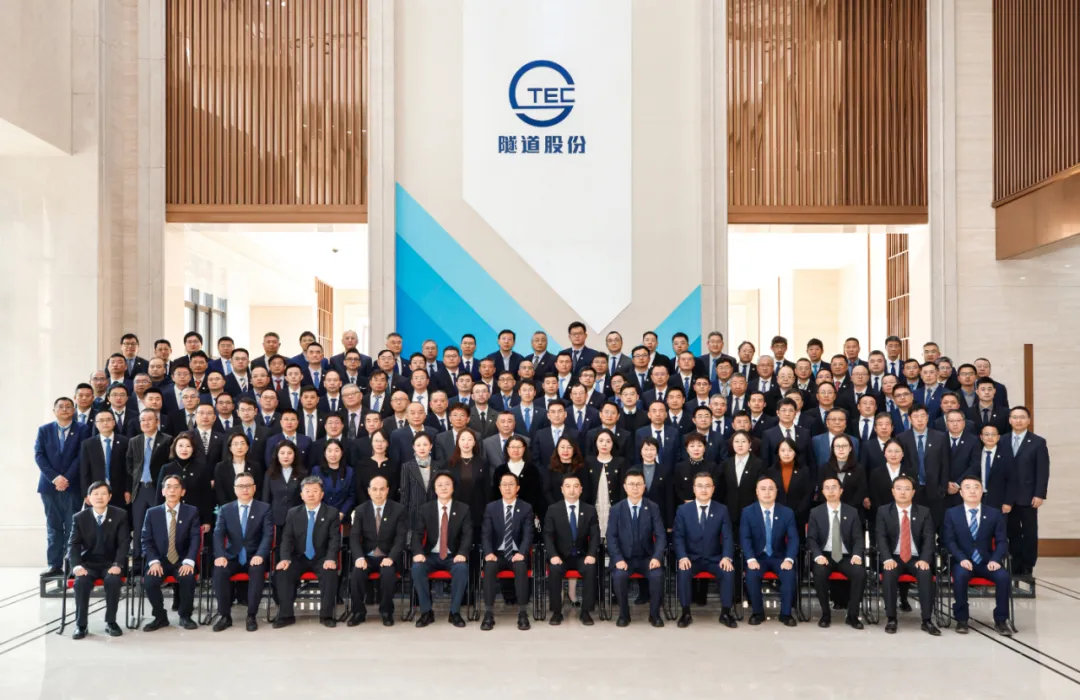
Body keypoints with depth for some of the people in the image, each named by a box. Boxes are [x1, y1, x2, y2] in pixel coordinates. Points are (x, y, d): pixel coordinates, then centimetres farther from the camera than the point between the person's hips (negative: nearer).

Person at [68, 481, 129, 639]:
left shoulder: (120, 515, -2)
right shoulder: (80, 517, 2)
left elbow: (124, 543, -6)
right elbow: (73, 544, -2)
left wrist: (117, 565, -22)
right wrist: (77, 565, -21)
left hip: (110, 563, -1)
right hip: (88, 562, 1)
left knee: (113, 580, -33)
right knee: (81, 581, -31)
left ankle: (111, 622, -14)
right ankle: (81, 624, -17)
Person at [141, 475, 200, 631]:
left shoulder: (192, 511, 3)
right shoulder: (152, 513, 6)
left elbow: (195, 539, -6)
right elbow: (146, 541, 2)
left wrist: (189, 562, -22)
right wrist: (154, 561, -16)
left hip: (182, 561, -1)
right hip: (160, 561, 1)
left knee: (188, 578, -32)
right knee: (149, 581, -28)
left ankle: (185, 616, -7)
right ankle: (160, 617, -3)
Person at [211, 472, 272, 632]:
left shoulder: (264, 508, 2)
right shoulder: (225, 509, 8)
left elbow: (268, 535, -8)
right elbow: (218, 534, -3)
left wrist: (260, 555, -25)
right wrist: (220, 555, -21)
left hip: (254, 557, -2)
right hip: (232, 557, 2)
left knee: (257, 571, -34)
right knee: (219, 571, -29)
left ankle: (251, 616, -20)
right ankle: (225, 616, -15)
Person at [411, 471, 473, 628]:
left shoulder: (463, 509, 1)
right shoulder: (424, 509, 4)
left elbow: (467, 534, -7)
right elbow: (417, 534, -3)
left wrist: (462, 553, -27)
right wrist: (418, 552, -24)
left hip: (454, 556, -1)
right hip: (431, 555, 1)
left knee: (462, 568, -34)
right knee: (417, 567, -30)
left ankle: (455, 612, -18)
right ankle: (426, 612, -17)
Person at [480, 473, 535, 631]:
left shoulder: (526, 508, 3)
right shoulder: (491, 507, 6)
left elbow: (528, 535, -6)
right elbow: (485, 534, 0)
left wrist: (521, 553, -25)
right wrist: (488, 552, -20)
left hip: (517, 553, -1)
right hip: (498, 553, 1)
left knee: (521, 567, -35)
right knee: (489, 567, -32)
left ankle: (523, 614, -28)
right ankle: (489, 614, -27)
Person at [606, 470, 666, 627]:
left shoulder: (653, 507, 2)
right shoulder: (616, 509, 0)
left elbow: (660, 535, -3)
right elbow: (611, 537, -5)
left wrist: (657, 557, -20)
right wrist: (618, 559, -20)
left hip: (647, 557, 0)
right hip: (624, 557, 0)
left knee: (657, 575, -29)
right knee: (619, 575, -31)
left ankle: (654, 614, -5)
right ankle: (624, 614, -7)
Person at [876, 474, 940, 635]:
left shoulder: (924, 512, 6)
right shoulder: (883, 511, 4)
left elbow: (929, 538, -3)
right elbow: (881, 537, -5)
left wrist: (924, 559, -20)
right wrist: (888, 558, -22)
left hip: (916, 558, 1)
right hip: (894, 557, -1)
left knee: (926, 574, -31)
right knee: (889, 573, -32)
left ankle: (927, 620, -22)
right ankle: (891, 619, -21)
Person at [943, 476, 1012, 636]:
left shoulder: (994, 514, 8)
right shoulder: (952, 514, 5)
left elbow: (1002, 541, 3)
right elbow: (950, 540, -2)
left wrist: (995, 560, -16)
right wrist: (962, 559, -20)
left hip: (986, 562, 2)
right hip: (963, 562, -2)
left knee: (1004, 577, -28)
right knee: (960, 575, -35)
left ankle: (1000, 621, -11)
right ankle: (961, 619, -18)